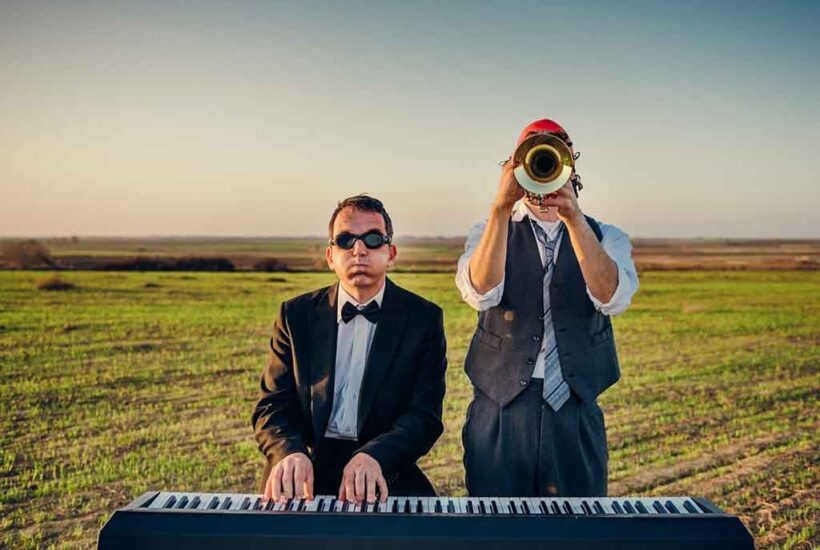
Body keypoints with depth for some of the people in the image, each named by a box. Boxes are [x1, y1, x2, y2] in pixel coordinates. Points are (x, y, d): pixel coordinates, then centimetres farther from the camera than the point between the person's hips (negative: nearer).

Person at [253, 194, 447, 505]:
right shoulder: (296, 314, 6)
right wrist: (290, 453, -20)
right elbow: (273, 406, 3)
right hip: (307, 475, 1)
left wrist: (374, 456, -24)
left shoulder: (424, 319, 2)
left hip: (385, 473, -1)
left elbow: (425, 415, -5)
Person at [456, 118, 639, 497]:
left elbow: (613, 298, -14)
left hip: (576, 412, 1)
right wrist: (502, 206, -24)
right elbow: (481, 293, -15)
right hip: (500, 410, -1)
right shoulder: (490, 233, 6)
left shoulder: (606, 238, 8)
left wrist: (573, 217, -24)